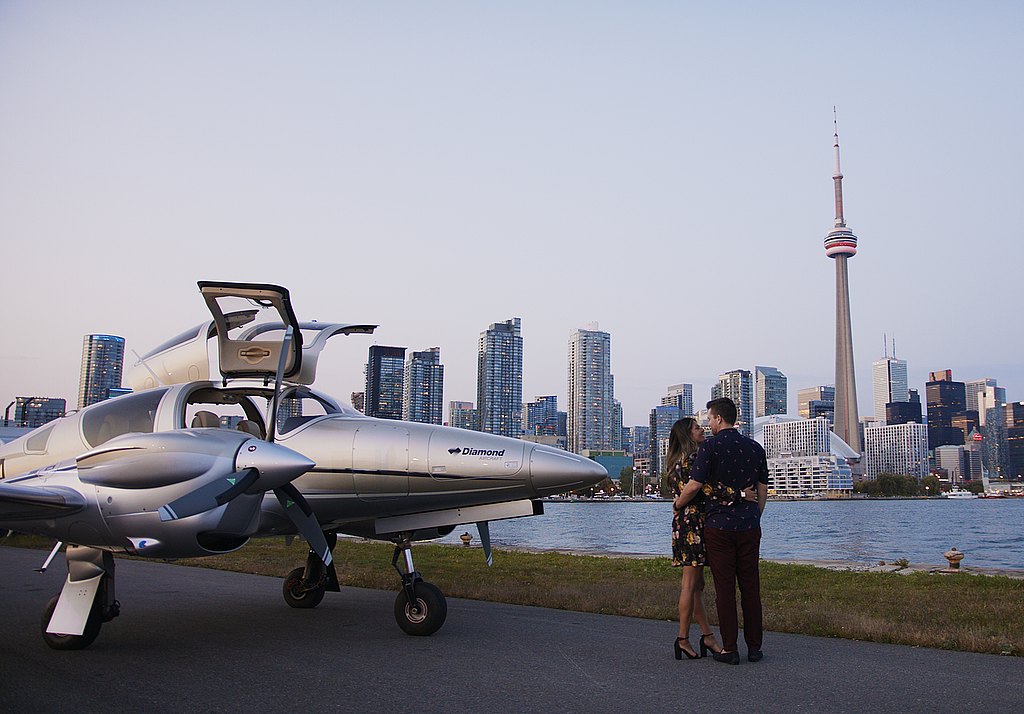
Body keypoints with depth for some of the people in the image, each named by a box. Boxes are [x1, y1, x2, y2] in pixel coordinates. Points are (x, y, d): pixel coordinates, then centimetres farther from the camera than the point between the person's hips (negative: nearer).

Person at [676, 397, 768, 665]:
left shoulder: (711, 446, -9)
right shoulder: (755, 447, 8)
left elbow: (694, 485, -12)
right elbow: (763, 489, 11)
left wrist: (677, 505, 5)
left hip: (718, 525, -4)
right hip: (749, 526, 4)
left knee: (724, 587, 0)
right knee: (750, 586, 9)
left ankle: (729, 649, 4)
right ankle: (754, 647, 14)